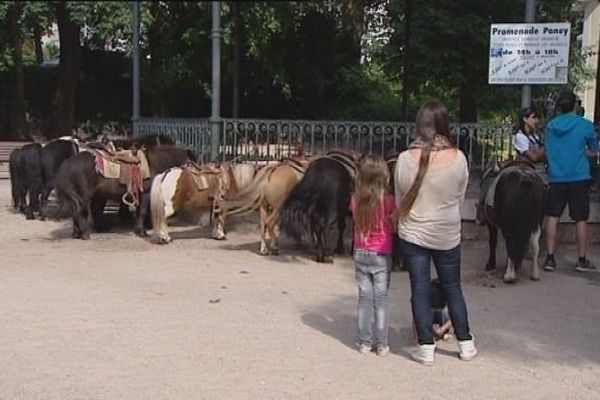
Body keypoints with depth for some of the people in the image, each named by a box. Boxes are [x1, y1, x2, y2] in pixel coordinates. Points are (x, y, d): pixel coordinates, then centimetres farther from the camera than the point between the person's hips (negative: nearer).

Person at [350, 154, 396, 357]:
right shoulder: (388, 200, -14)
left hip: (361, 253, 3)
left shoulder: (356, 199, -6)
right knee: (381, 299, 6)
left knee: (364, 298, 11)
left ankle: (364, 342, 16)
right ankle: (381, 344, 11)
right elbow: (394, 227, -9)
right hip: (382, 255, -2)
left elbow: (356, 222, 3)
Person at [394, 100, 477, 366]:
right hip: (447, 235, 1)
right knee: (452, 288, 16)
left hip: (413, 233, -1)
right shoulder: (458, 158, -12)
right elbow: (460, 198, 1)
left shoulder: (406, 159, -13)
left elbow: (400, 202, -2)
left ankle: (426, 348, 13)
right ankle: (466, 344, 26)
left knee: (420, 289, 8)